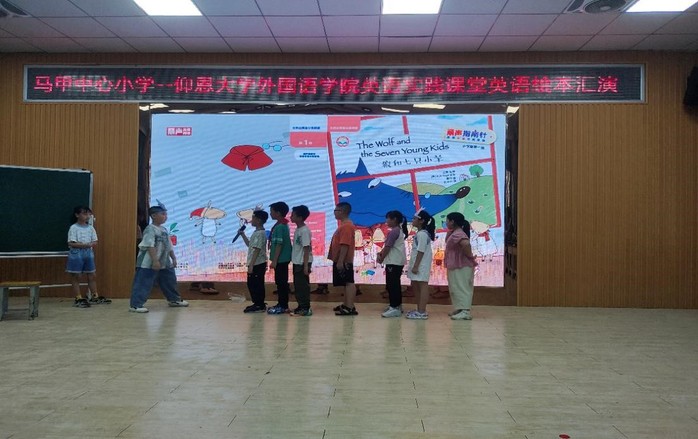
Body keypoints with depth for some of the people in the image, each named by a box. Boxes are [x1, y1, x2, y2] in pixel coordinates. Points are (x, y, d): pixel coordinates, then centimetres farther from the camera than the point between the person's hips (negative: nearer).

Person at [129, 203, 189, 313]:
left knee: (170, 280, 19)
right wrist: (155, 261, -29)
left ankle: (174, 300, 34)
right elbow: (150, 246, -24)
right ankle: (135, 305, -5)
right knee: (143, 283, -8)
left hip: (164, 263, 10)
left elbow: (169, 246, 20)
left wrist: (173, 258, 19)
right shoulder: (150, 230, -15)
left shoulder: (164, 230, 13)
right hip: (148, 264, -9)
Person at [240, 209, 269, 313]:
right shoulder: (256, 232, 14)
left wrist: (251, 265, -22)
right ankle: (258, 304, 23)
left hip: (257, 264, -10)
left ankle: (259, 306, 3)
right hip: (256, 264, 10)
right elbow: (249, 244, 25)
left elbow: (256, 250, -21)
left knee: (256, 285, -4)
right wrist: (242, 235, 14)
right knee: (252, 284, 15)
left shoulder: (260, 233, -18)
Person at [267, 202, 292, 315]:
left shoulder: (280, 227, -17)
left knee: (281, 282, -4)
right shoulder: (282, 225, 13)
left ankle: (283, 306, 2)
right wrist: (275, 259, 20)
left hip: (281, 259, -10)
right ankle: (282, 304, 21)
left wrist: (274, 260, -19)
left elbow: (279, 245, -21)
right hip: (282, 259, 10)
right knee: (281, 282, 14)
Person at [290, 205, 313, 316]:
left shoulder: (304, 230, -16)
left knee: (303, 286, -4)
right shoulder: (297, 229, 11)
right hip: (297, 262, 9)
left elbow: (307, 249, -18)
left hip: (303, 263, -9)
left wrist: (306, 265, -20)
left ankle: (306, 308, 3)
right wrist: (295, 263, 18)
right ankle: (301, 306, 21)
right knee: (297, 285, 13)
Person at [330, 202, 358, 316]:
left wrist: (340, 261, -25)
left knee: (348, 282, -8)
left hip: (343, 261, -10)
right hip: (341, 261, 10)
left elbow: (345, 245, -23)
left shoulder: (346, 226, -17)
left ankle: (350, 308, -8)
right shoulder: (344, 225, 16)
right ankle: (346, 305, 22)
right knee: (347, 283, 14)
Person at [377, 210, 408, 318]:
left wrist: (381, 258, -4)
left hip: (393, 262, -11)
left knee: (391, 285, -9)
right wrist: (381, 253, 4)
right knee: (395, 284, 16)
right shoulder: (399, 230, 18)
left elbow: (388, 247, -16)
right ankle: (397, 305, 23)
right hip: (398, 262, 11)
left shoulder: (393, 231, -15)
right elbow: (388, 246, 17)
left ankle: (394, 308, -9)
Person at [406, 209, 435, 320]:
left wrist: (416, 266, -21)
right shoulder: (420, 233, 15)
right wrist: (414, 265, 19)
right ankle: (419, 309, 25)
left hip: (421, 265, -11)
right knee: (416, 285, 16)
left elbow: (421, 251, -21)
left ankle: (422, 312, -5)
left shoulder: (422, 234, -17)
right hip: (418, 264, 11)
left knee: (422, 286, -7)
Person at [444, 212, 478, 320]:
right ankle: (459, 309, 21)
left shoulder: (458, 234, -20)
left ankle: (465, 312, -8)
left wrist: (470, 256, -24)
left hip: (461, 266, -10)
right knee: (456, 288, 15)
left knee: (461, 288, -9)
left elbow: (466, 244, -38)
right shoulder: (454, 233, 12)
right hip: (455, 266, 10)